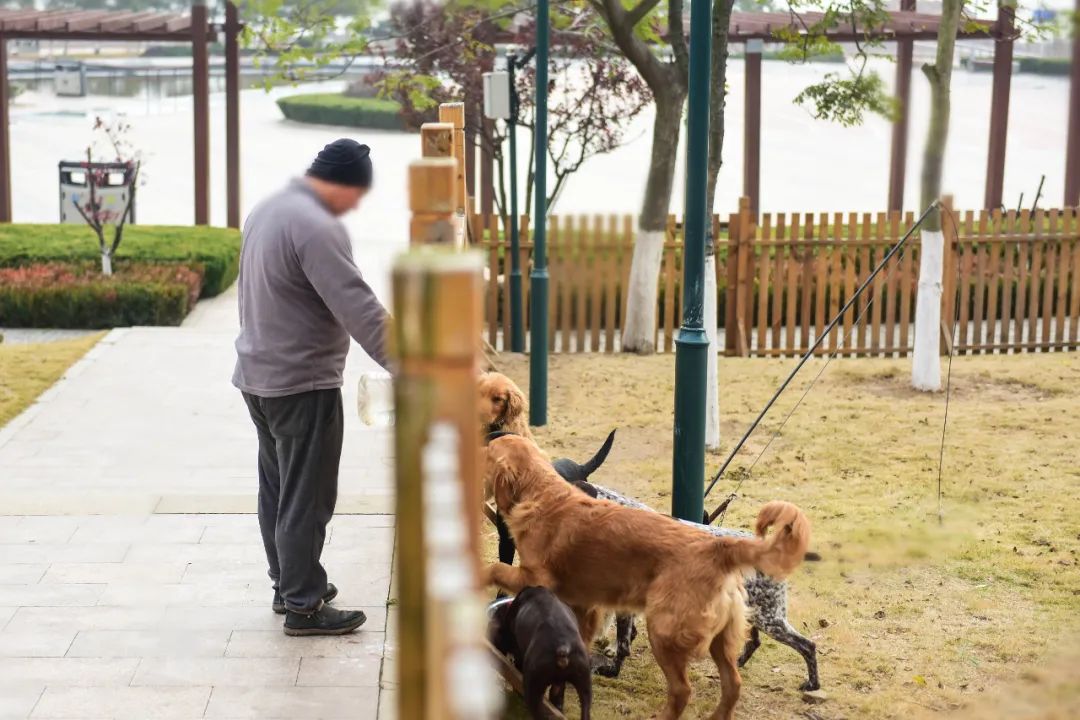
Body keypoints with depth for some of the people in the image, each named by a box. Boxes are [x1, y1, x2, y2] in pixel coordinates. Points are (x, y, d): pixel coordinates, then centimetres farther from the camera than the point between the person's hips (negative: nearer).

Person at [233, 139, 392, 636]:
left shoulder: (268, 208, 9)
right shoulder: (317, 227, -22)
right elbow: (361, 311, -26)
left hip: (258, 375, 10)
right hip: (302, 383, -10)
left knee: (277, 487, 18)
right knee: (306, 499, -1)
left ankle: (287, 583, 30)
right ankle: (303, 606, 7)